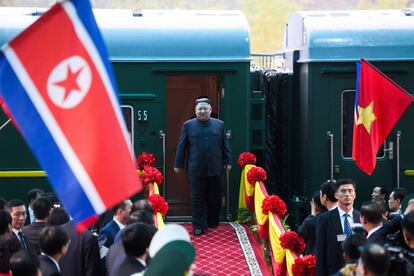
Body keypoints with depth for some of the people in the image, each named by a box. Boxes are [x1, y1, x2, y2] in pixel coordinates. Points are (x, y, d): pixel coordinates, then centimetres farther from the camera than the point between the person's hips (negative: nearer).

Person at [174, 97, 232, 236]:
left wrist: (228, 162, 8)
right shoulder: (188, 125, 3)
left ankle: (212, 222, 22)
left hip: (215, 168, 2)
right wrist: (178, 164, 4)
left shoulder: (219, 124, 8)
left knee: (214, 198, 8)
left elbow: (225, 145, 12)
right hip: (196, 169, -2)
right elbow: (182, 146, 5)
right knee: (198, 198, -1)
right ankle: (198, 226, 2)